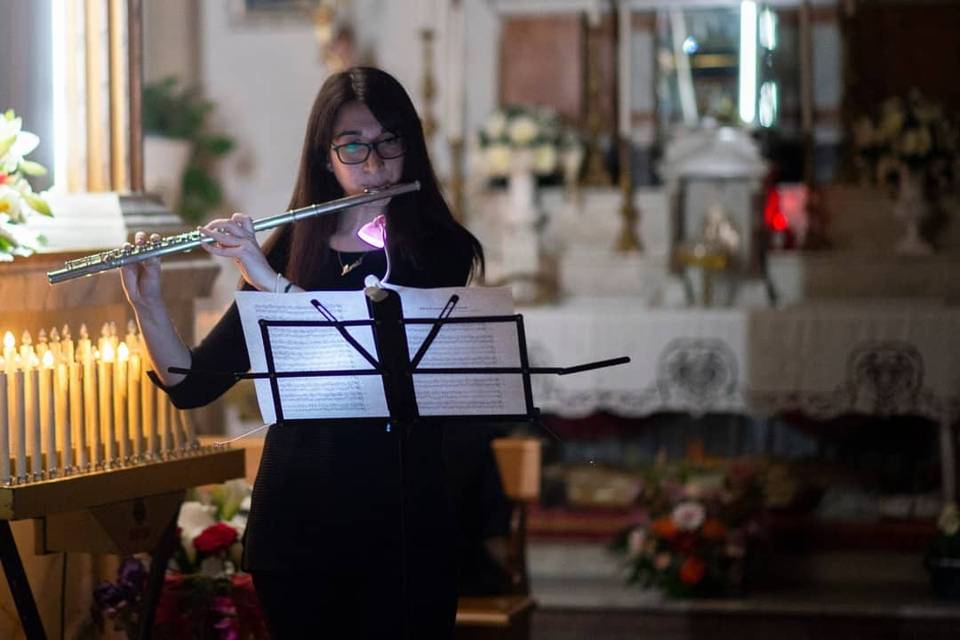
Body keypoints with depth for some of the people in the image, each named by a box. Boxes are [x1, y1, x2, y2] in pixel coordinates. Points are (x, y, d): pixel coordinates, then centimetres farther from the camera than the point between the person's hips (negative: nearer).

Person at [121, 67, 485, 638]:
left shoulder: (440, 251, -2)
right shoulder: (289, 250, 7)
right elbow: (192, 386, 4)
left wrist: (269, 280, -22)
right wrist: (147, 303, -12)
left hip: (402, 523, -3)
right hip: (295, 520, 3)